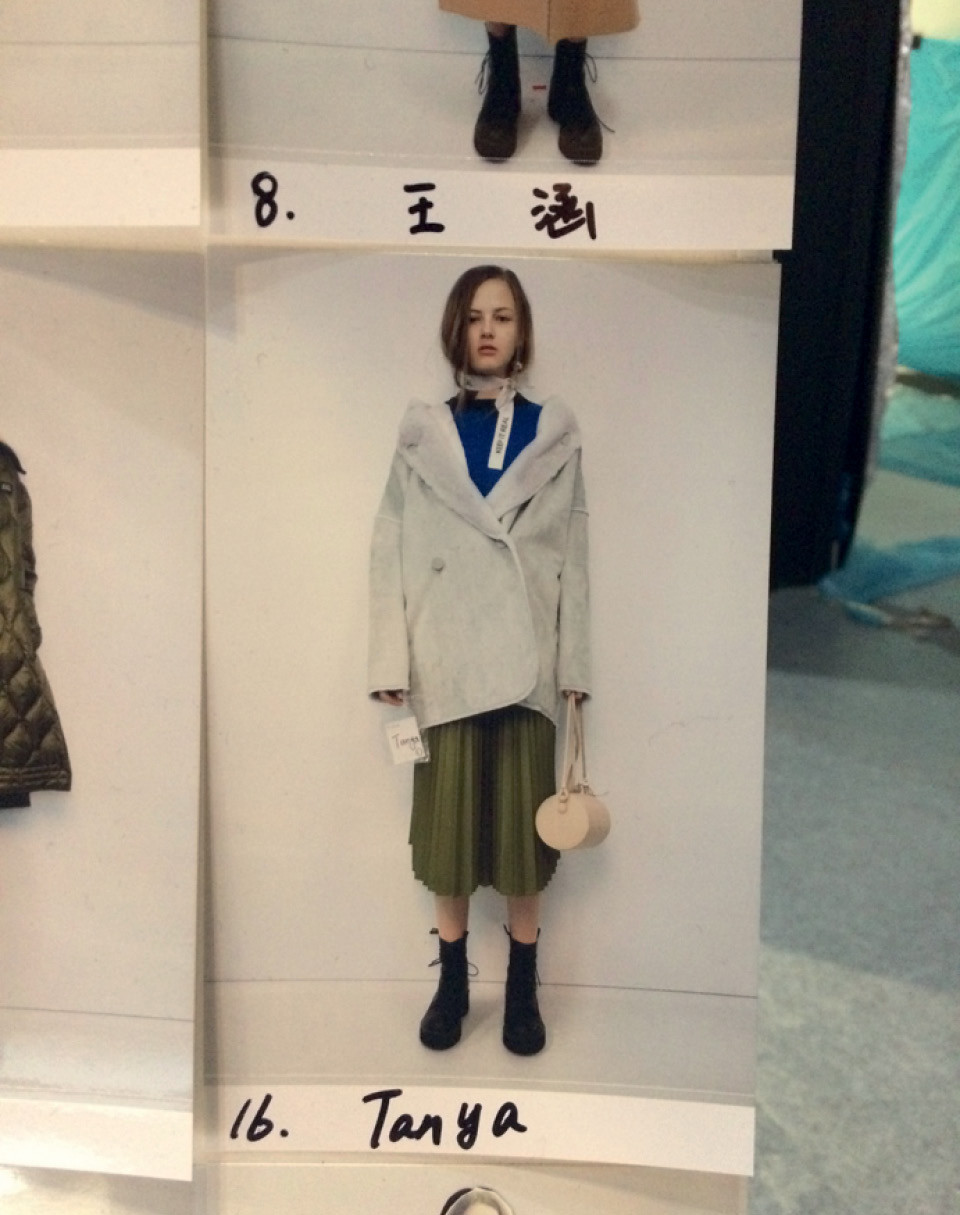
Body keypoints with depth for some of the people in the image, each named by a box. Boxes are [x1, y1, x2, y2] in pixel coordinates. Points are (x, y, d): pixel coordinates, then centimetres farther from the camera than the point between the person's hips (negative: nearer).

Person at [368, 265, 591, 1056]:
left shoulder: (556, 432, 6)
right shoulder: (422, 431, 5)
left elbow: (574, 557, 4)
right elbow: (392, 551, 1)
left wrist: (574, 666, -1)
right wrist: (391, 662, -6)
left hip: (525, 659, 0)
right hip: (447, 659, 0)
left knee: (524, 825, 5)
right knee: (450, 825, 7)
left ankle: (523, 990, 19)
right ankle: (452, 983, 21)